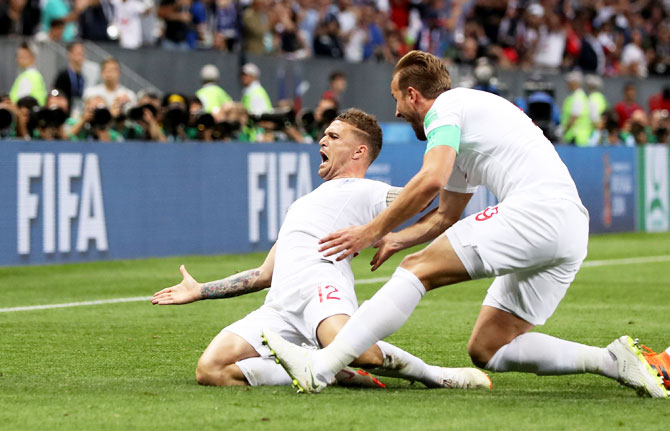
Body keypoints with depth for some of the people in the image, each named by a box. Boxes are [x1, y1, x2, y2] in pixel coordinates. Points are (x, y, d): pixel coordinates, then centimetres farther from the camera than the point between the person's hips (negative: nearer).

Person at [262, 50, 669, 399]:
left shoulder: (446, 106, 4)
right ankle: (612, 360, -2)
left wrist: (372, 231, -7)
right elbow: (446, 216, 40)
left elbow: (432, 180, -14)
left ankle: (320, 367, -21)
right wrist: (394, 240, 30)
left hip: (538, 208, -9)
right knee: (488, 349, 8)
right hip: (572, 235, 9)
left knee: (418, 268, -11)